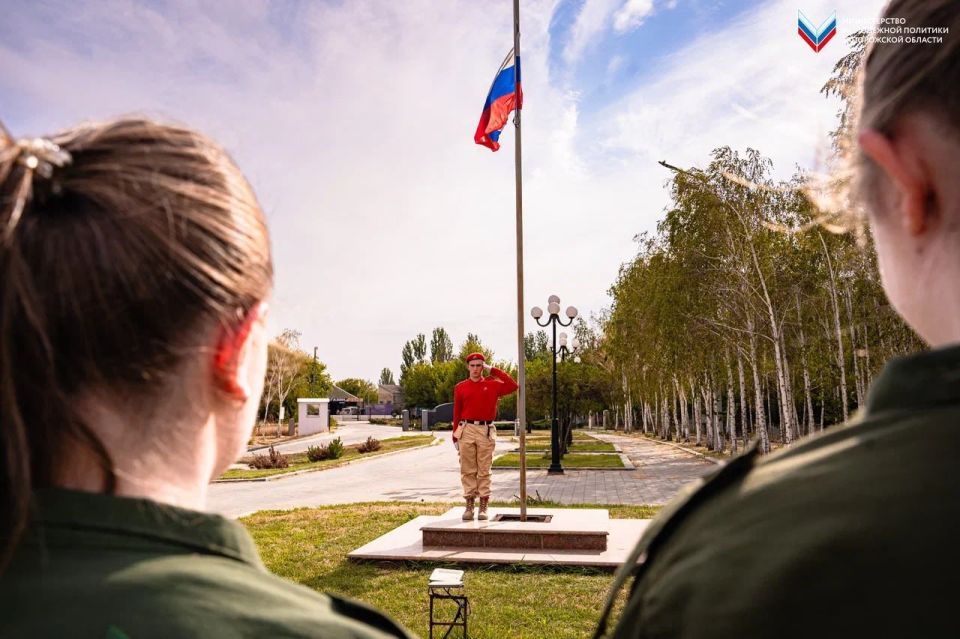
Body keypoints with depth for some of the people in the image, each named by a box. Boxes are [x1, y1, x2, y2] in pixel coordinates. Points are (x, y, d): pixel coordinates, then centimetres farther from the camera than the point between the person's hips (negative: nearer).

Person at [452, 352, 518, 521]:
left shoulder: (492, 384, 6)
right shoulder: (460, 387, 7)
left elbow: (513, 386, -6)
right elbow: (457, 412, 7)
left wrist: (493, 370, -3)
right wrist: (455, 435, 3)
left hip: (486, 431, -1)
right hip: (466, 430, 1)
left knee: (484, 471, 3)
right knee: (468, 470, 3)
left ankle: (483, 506, 9)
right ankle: (469, 505, 11)